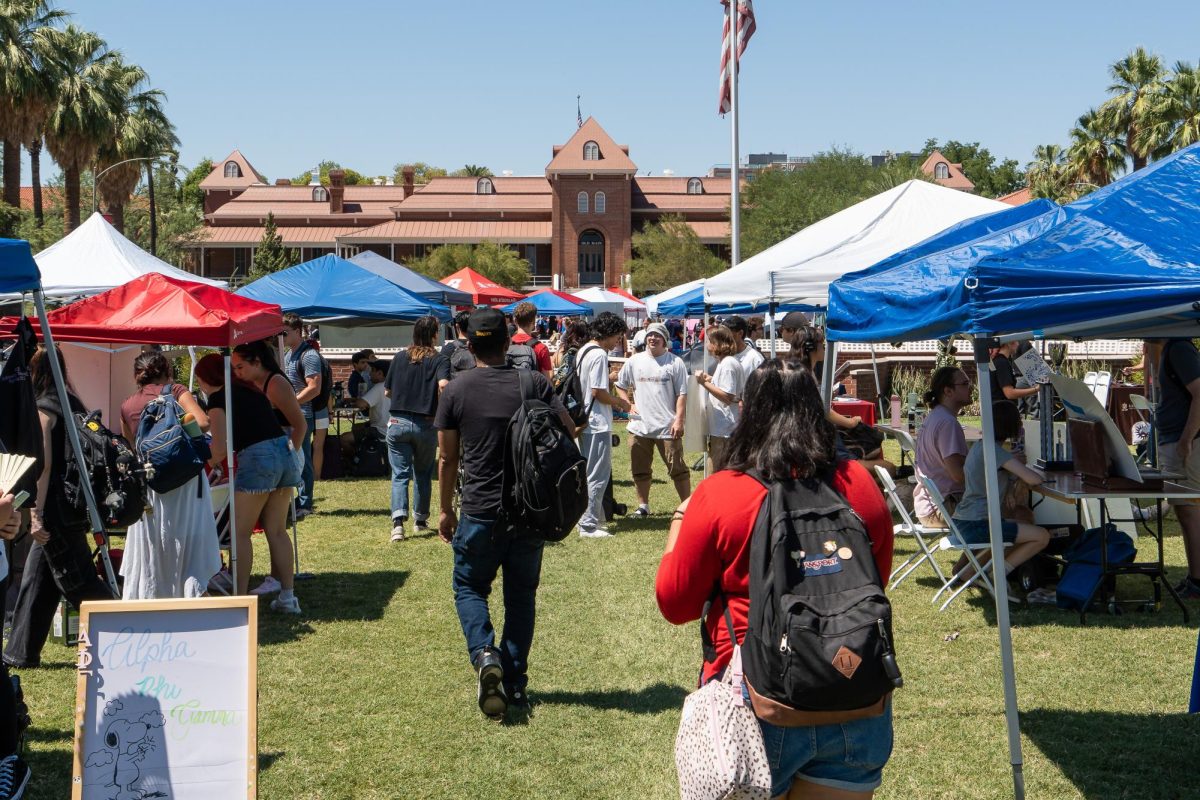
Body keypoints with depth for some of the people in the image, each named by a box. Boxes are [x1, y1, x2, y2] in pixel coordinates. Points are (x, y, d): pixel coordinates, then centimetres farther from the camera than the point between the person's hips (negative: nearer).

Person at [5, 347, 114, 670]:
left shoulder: (41, 409, -11)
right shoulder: (71, 404, 15)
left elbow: (43, 464, -19)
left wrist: (36, 514, -19)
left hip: (57, 508, -9)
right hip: (75, 505, 9)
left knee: (77, 581, -5)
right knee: (36, 579, 14)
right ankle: (20, 654, 20)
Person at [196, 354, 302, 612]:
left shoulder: (218, 399, 0)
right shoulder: (248, 388, 21)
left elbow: (220, 449, -6)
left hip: (258, 458, -7)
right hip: (285, 451, 7)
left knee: (241, 533, 3)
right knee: (277, 531, 13)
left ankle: (240, 599, 3)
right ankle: (288, 596, 13)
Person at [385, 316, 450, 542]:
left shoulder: (400, 357, 5)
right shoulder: (439, 360, -4)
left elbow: (387, 392, 10)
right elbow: (443, 385, -23)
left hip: (397, 423, 1)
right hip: (426, 424, -1)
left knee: (400, 474, 0)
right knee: (423, 474, 17)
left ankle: (398, 521, -17)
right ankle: (420, 518, 27)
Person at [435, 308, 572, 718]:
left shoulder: (456, 390, -3)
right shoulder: (534, 384, -2)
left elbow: (447, 458, 1)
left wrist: (446, 510, 11)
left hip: (480, 511, -2)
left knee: (469, 587, 16)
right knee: (521, 595, 14)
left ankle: (484, 654, -9)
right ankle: (515, 683, 16)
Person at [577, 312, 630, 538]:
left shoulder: (584, 351, 13)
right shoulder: (599, 355, -17)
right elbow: (598, 392, -21)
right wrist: (620, 402, -6)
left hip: (586, 422, 10)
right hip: (598, 423, -10)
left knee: (589, 473, 17)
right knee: (598, 475, -4)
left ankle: (590, 518, 25)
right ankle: (589, 524, -2)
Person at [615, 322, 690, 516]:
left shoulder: (675, 362, -2)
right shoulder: (634, 361, 7)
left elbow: (681, 394, -3)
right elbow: (620, 386, 17)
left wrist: (678, 419, -11)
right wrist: (628, 404, 2)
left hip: (668, 427, -4)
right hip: (639, 425, 4)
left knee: (677, 468, -1)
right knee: (640, 469, 12)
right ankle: (643, 505, 24)